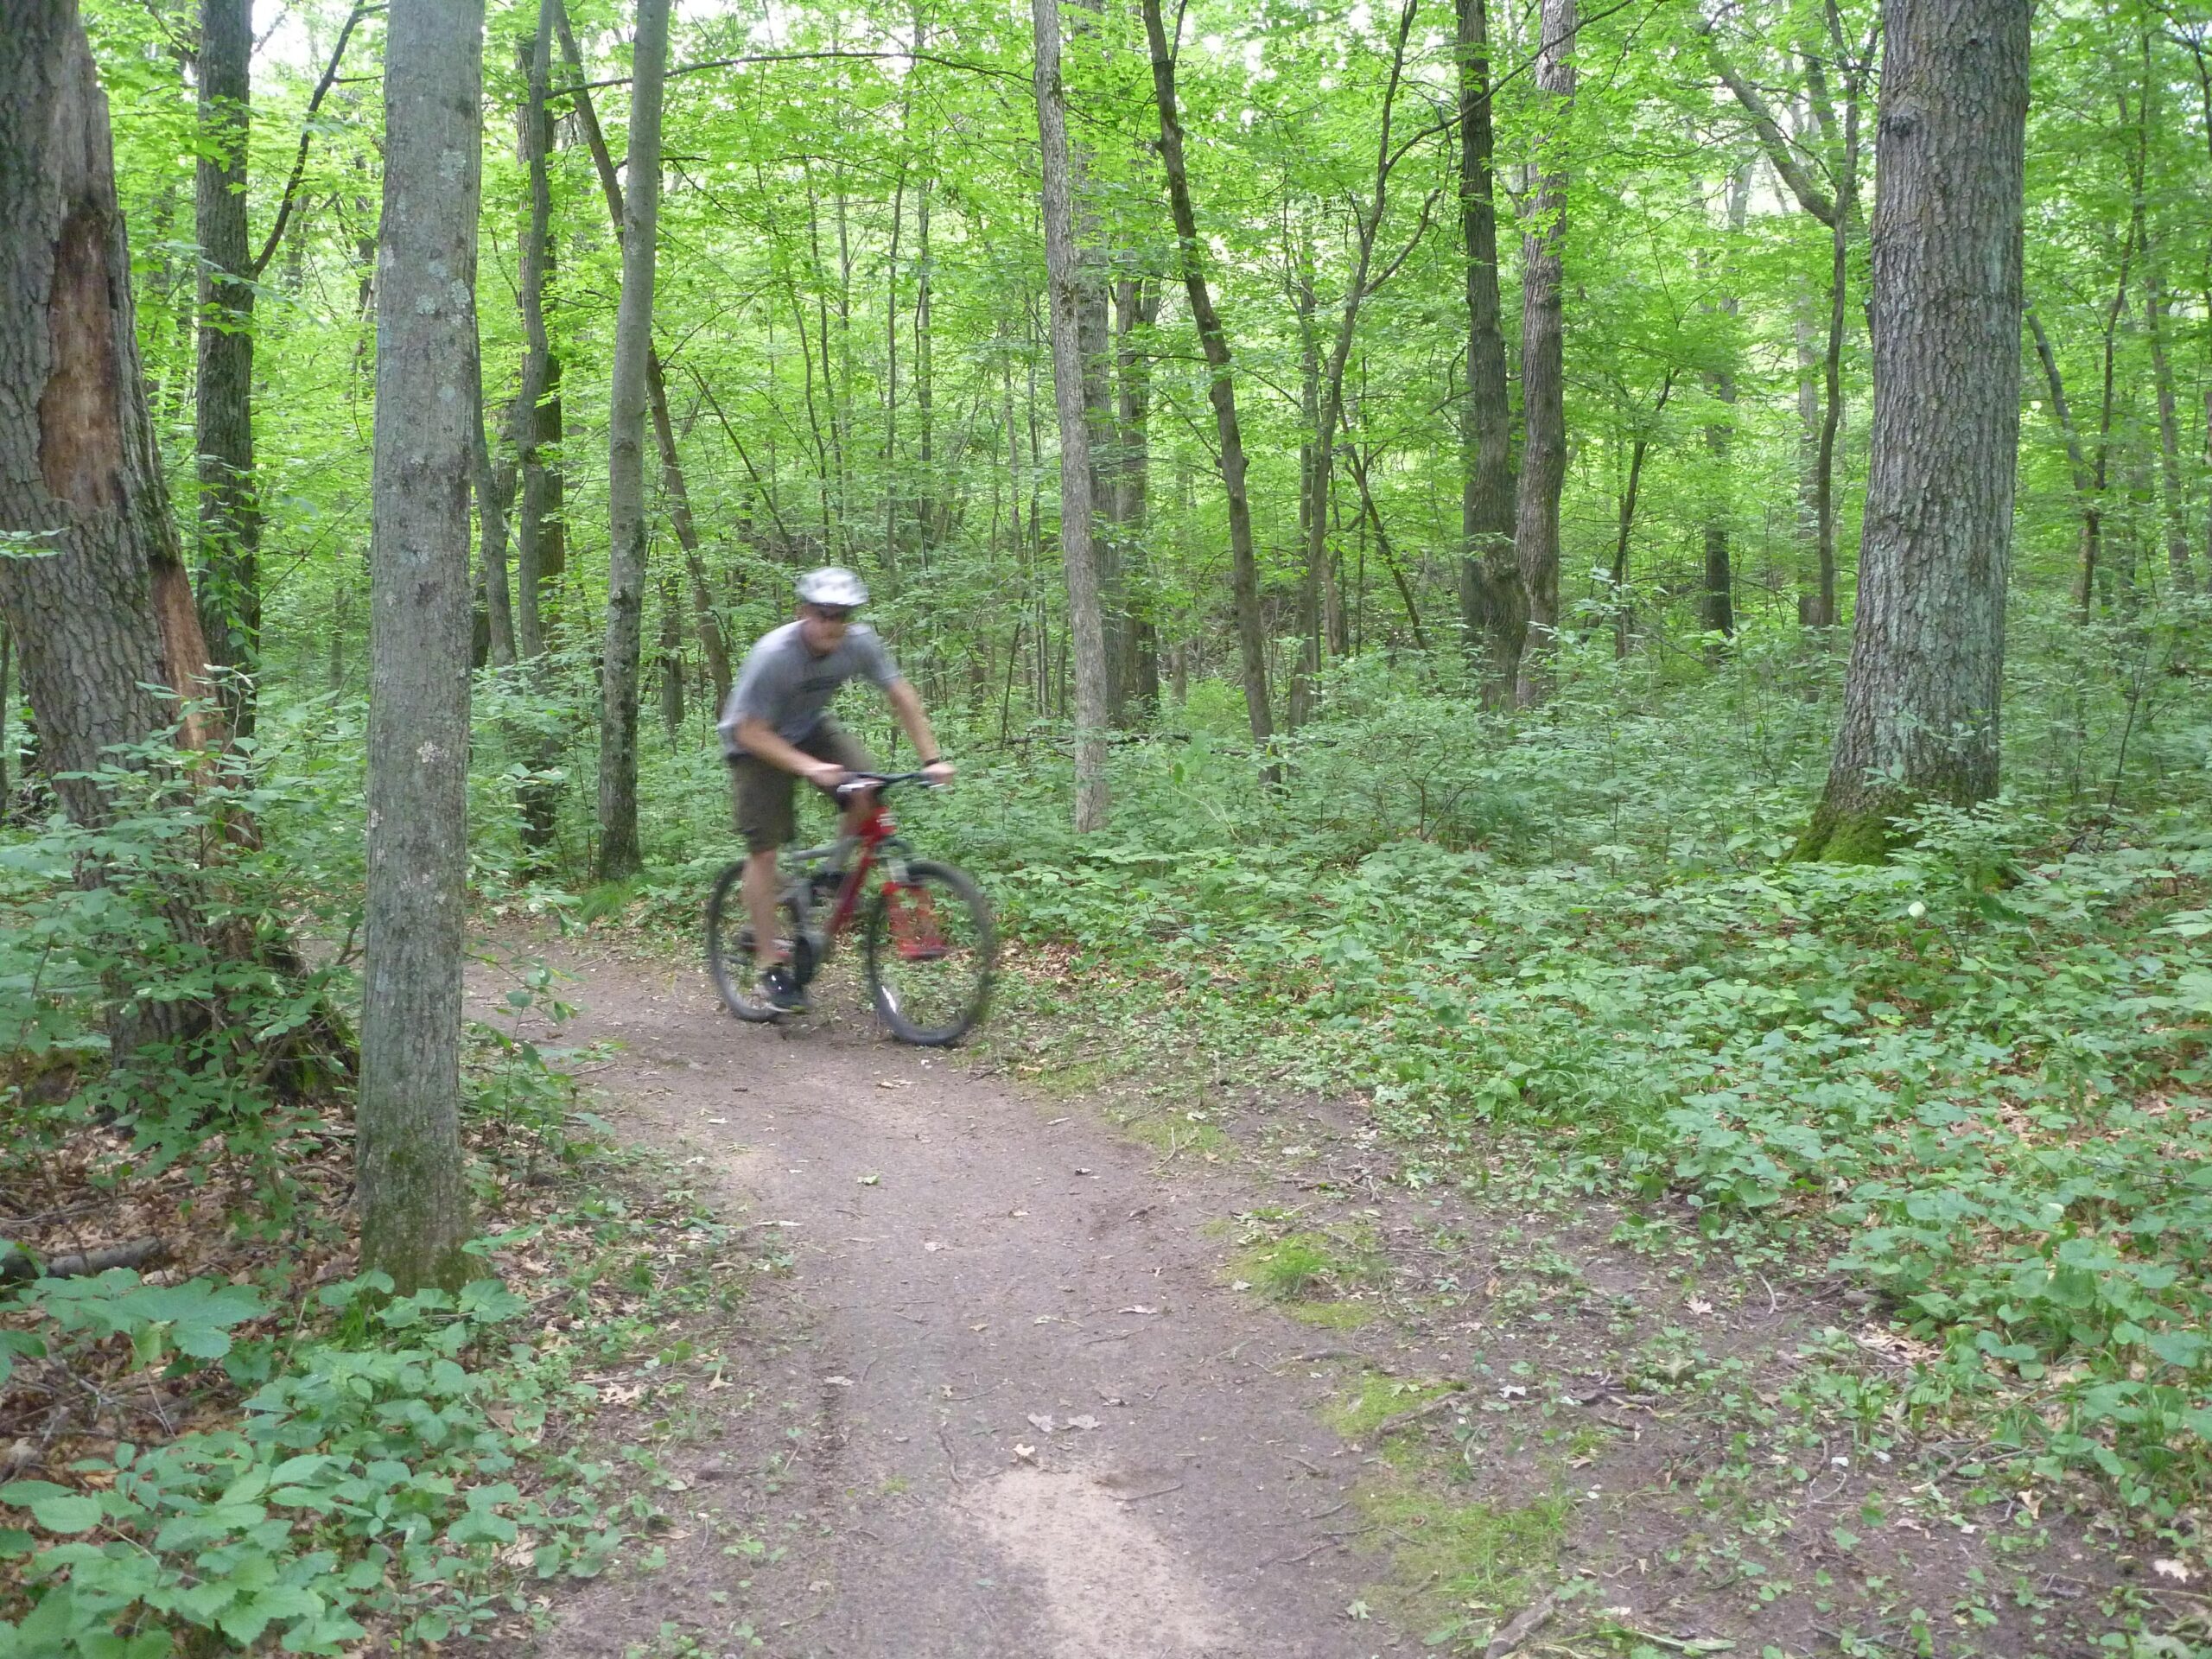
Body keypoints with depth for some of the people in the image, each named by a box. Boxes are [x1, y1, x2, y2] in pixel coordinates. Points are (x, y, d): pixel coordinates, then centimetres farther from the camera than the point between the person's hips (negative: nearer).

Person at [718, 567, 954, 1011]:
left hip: (811, 728, 4)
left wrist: (932, 758, -17)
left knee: (866, 793, -22)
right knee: (763, 849, -9)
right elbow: (750, 731, -29)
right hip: (756, 742, -4)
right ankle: (770, 964, 0)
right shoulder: (773, 655, -33)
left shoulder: (859, 642, -20)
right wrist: (808, 767, -40)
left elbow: (901, 697, -10)